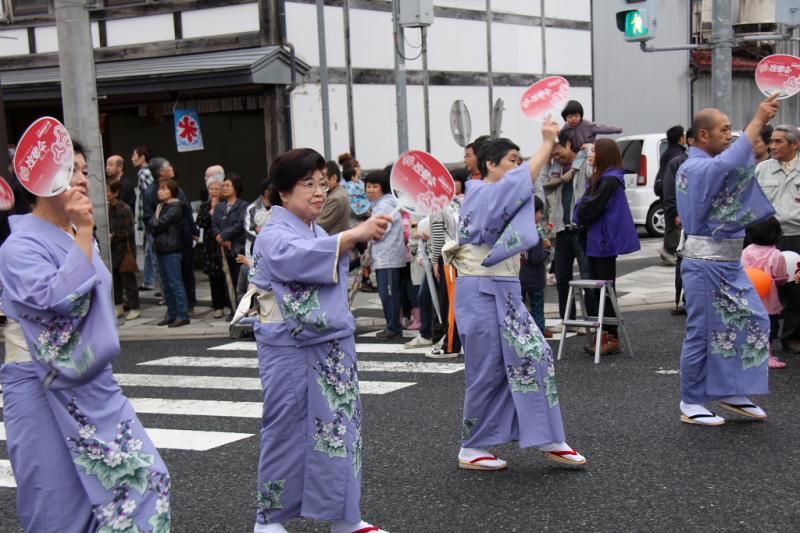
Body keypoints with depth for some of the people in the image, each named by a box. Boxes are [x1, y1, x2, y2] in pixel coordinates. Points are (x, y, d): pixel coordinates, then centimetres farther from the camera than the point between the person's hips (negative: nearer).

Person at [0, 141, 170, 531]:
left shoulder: (77, 237, 10)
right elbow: (58, 298, -29)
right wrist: (84, 234, -26)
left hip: (93, 385, 7)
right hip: (46, 393, -7)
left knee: (142, 480, 3)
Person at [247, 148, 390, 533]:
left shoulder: (320, 233, 13)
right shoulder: (274, 237, -14)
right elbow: (305, 257, -36)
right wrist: (356, 234, -46)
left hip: (333, 348, 8)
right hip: (290, 353, -8)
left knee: (340, 430, 10)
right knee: (286, 435, 2)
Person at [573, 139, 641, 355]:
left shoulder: (609, 180, -17)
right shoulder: (602, 178, 15)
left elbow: (591, 208, -18)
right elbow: (585, 205, 15)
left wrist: (579, 216, 0)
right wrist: (582, 216, -4)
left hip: (605, 242, -10)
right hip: (597, 241, 10)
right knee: (598, 288, 12)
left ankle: (612, 338, 1)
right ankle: (604, 335, 19)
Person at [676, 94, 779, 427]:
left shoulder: (697, 167, 15)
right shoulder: (698, 168, -18)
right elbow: (730, 163, -37)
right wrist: (758, 120, -34)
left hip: (728, 262, 10)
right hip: (707, 264, -10)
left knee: (754, 322, 11)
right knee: (703, 334, -1)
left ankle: (731, 393, 20)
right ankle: (690, 404, 11)